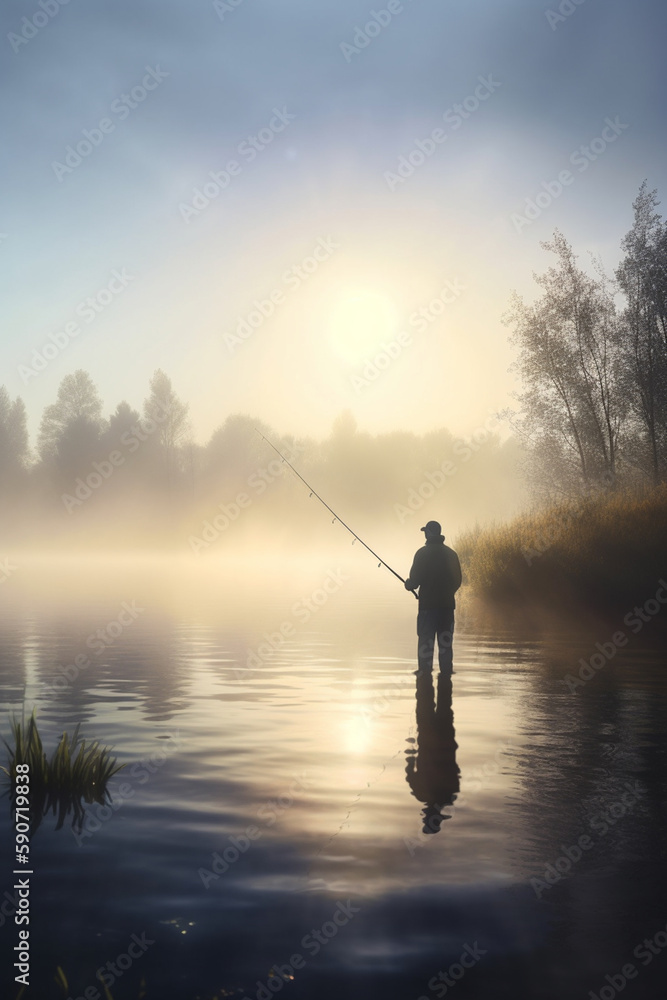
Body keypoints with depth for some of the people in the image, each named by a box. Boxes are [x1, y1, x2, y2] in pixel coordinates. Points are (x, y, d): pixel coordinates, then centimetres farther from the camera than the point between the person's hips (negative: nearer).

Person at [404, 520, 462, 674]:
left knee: (425, 639, 0)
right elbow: (458, 580, 11)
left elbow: (415, 579, -10)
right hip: (447, 603, 4)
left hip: (428, 603, -4)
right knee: (445, 639, 9)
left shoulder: (422, 553, -7)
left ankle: (425, 670, 0)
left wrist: (408, 584, 11)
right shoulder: (451, 553, 9)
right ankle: (446, 670, 10)